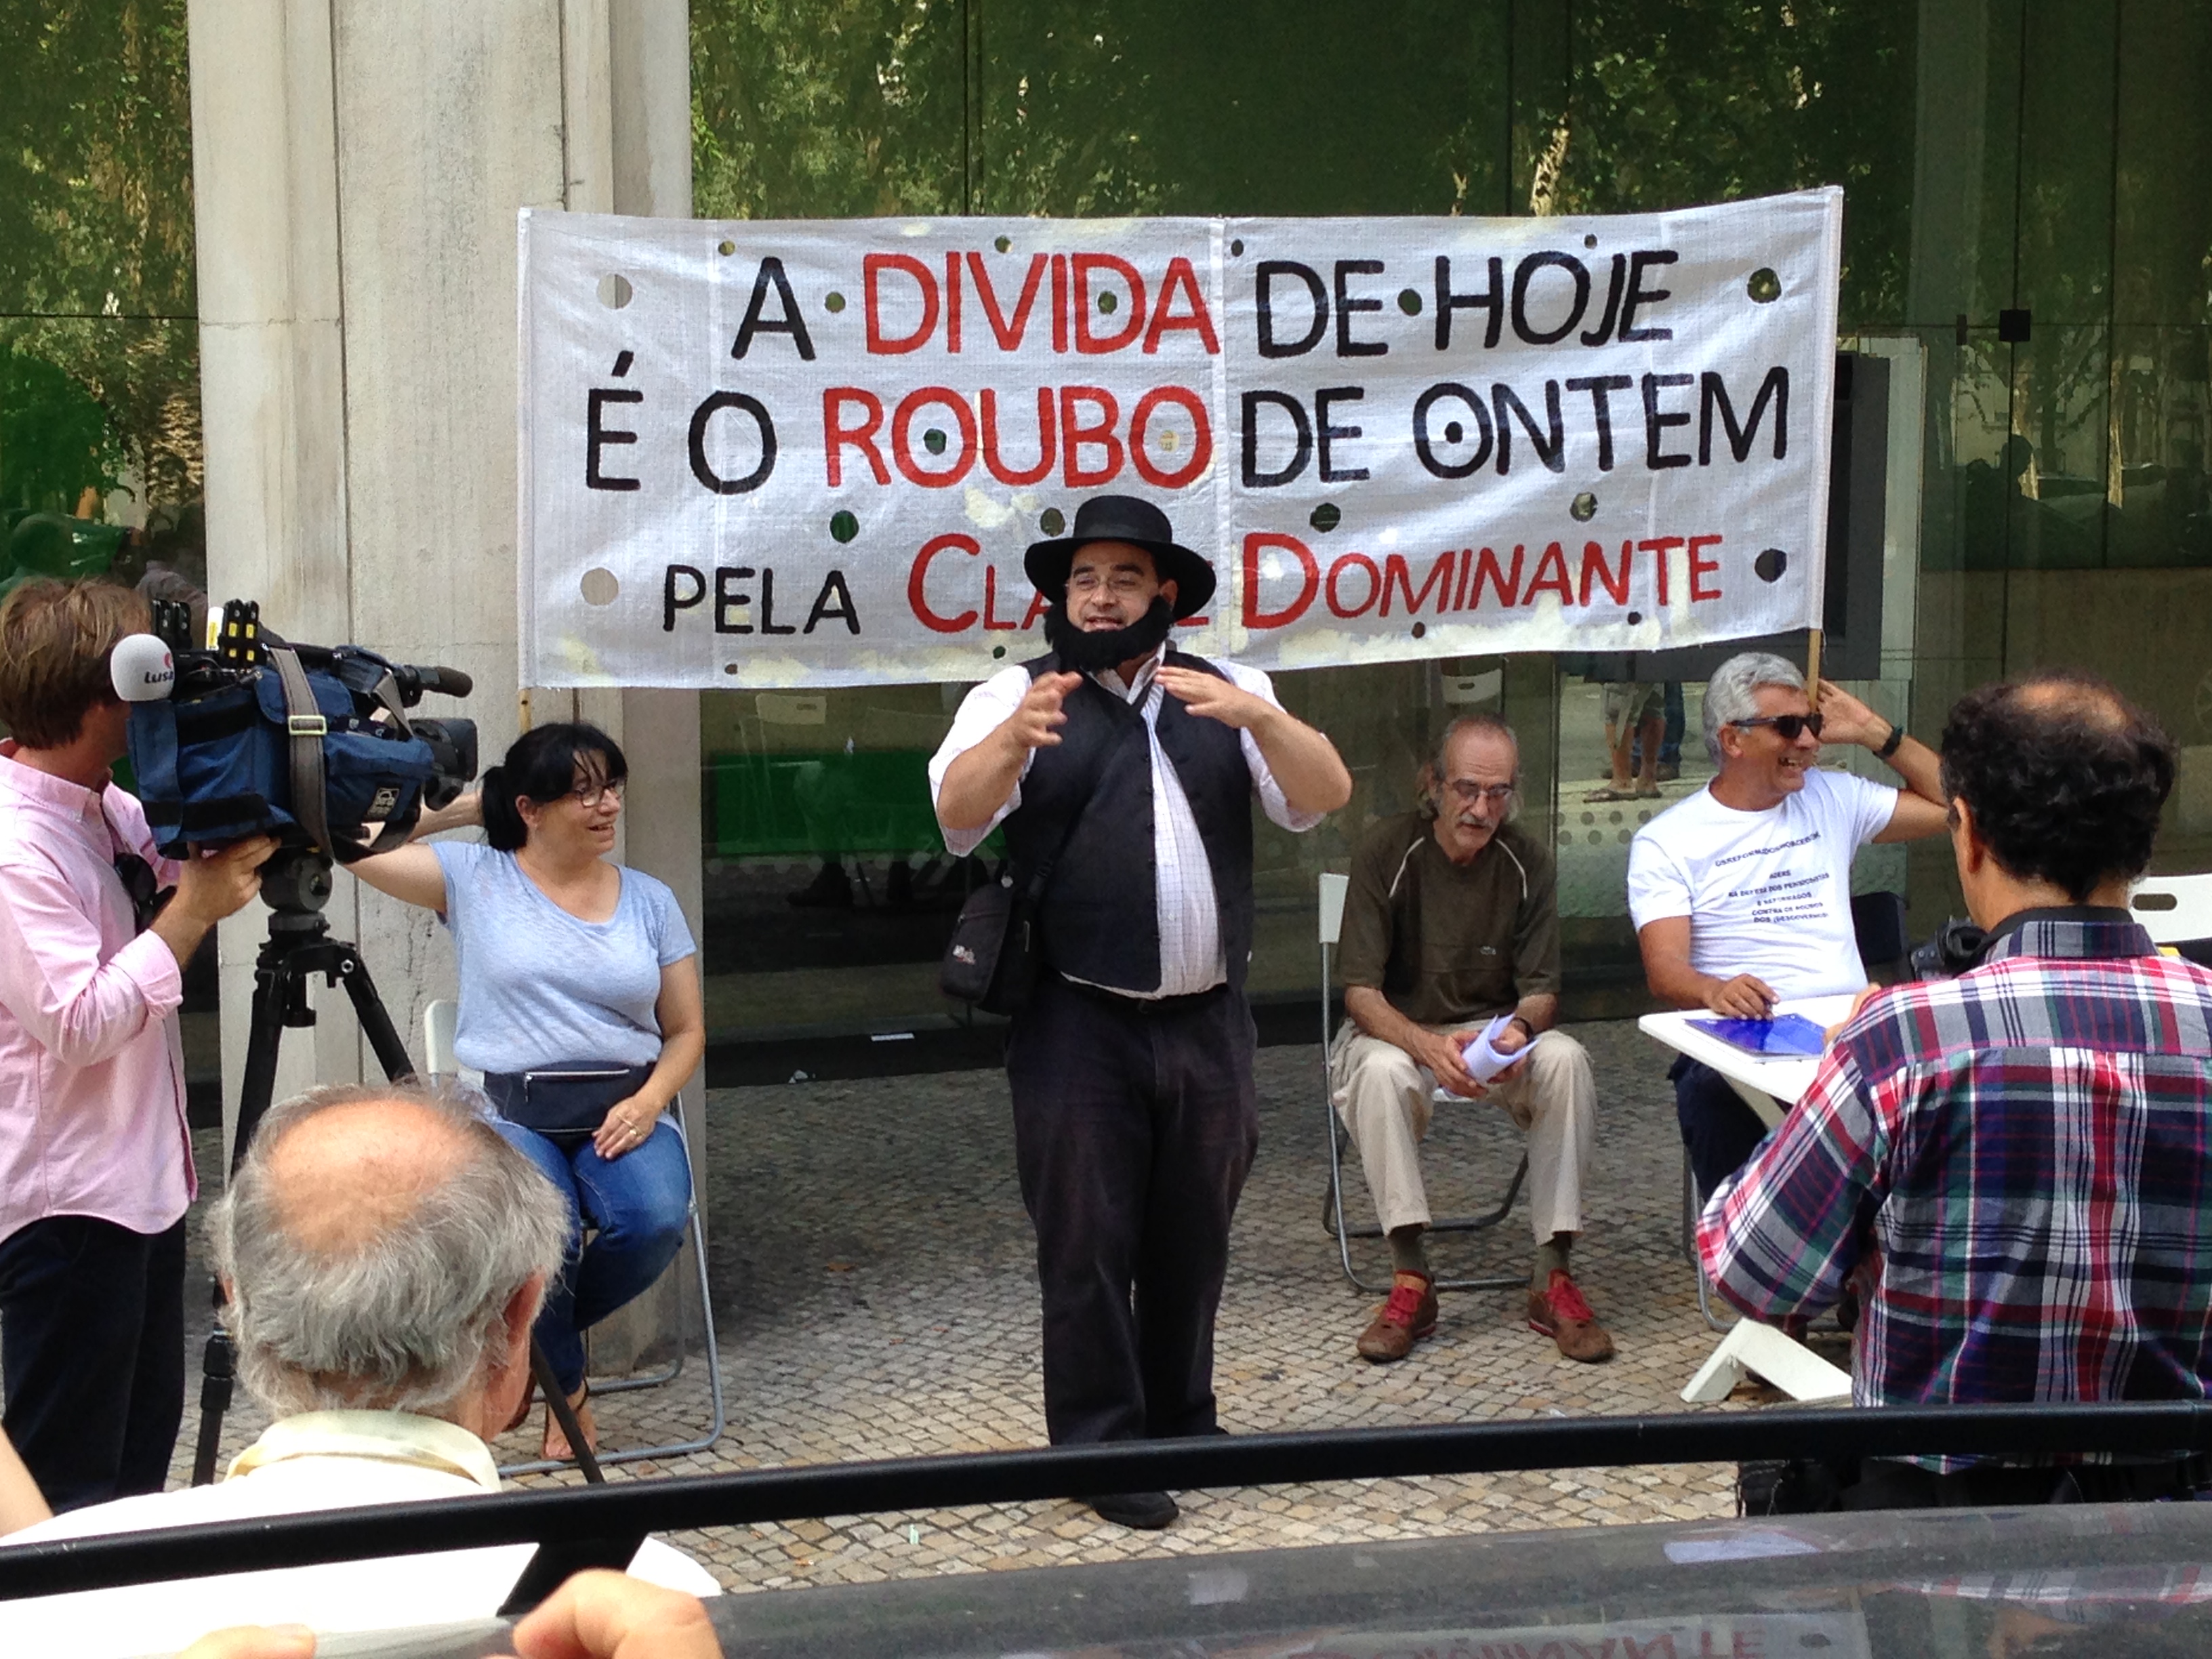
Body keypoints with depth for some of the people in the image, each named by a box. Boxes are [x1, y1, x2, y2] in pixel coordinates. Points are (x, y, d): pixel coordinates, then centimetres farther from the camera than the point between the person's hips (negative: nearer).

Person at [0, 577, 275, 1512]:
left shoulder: (99, 806, 6)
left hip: (140, 1180, 10)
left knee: (143, 1441, 20)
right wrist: (193, 911, -22)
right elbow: (78, 1023, -27)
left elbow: (174, 848, 22)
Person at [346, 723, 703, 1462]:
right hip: (508, 1112, -3)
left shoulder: (651, 900, 10)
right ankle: (566, 1382, 2)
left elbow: (687, 1030, 13)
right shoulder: (473, 878, 3)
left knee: (657, 1220, -28)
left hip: (623, 1107, 3)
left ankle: (536, 1336, 5)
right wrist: (462, 805, -1)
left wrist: (649, 1102, -6)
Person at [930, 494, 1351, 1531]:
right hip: (1078, 1027, -3)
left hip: (1208, 1022, 3)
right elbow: (958, 811, -16)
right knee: (1088, 1244, 0)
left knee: (1192, 1240, 15)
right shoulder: (1021, 696, 1)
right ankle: (1102, 1450, 12)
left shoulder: (1226, 694, 10)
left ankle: (1182, 1424, 31)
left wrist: (1258, 717, -22)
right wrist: (1015, 737, -37)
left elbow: (1326, 795, -3)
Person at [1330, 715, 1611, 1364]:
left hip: (1496, 1027, 2)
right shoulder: (1386, 851, -13)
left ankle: (1552, 1275, -23)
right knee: (1380, 1071, -37)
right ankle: (1411, 1279, -28)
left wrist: (1520, 1030, -27)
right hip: (1396, 1028, -2)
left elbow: (1540, 992, -2)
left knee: (1566, 1060, -28)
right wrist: (1428, 1046, -35)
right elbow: (1360, 993, -15)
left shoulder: (1527, 863, -5)